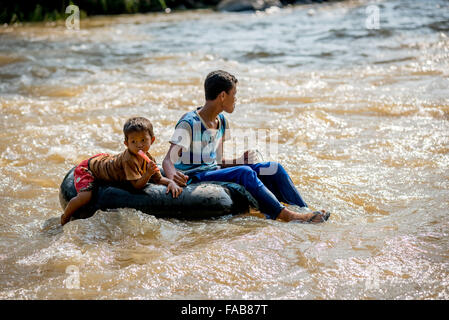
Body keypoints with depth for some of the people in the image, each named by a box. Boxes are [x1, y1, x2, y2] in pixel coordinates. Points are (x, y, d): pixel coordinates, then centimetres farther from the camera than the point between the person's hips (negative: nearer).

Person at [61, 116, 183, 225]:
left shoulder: (147, 157, -13)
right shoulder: (129, 159, -38)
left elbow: (158, 178, -8)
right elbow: (137, 185, -36)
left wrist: (171, 182, -26)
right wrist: (148, 173, -52)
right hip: (88, 168, -8)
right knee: (85, 197, -27)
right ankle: (65, 217, 1)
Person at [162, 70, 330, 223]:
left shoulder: (221, 122, 12)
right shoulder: (189, 124, -14)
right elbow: (168, 160, -23)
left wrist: (238, 162, -2)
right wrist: (173, 178, -46)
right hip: (192, 178, -8)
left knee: (273, 168, -6)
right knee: (244, 172, -32)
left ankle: (304, 211, -13)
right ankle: (288, 216, -36)